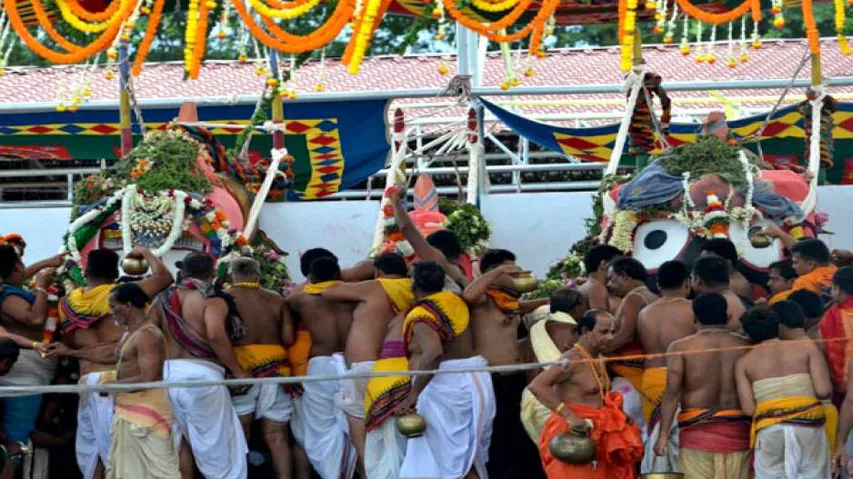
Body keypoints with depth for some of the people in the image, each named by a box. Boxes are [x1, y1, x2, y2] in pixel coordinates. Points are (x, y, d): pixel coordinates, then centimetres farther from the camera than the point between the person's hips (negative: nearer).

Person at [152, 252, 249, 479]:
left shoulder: (164, 299, 13)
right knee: (217, 443, 3)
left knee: (180, 440, 17)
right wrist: (238, 371, -12)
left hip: (167, 372, 5)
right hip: (200, 373, -5)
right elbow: (215, 334, -20)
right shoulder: (212, 298, -4)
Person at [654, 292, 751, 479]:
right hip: (737, 429, 2)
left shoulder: (681, 348, 1)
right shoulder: (744, 346, 6)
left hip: (698, 429, -2)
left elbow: (672, 392, -8)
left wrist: (663, 434, -10)